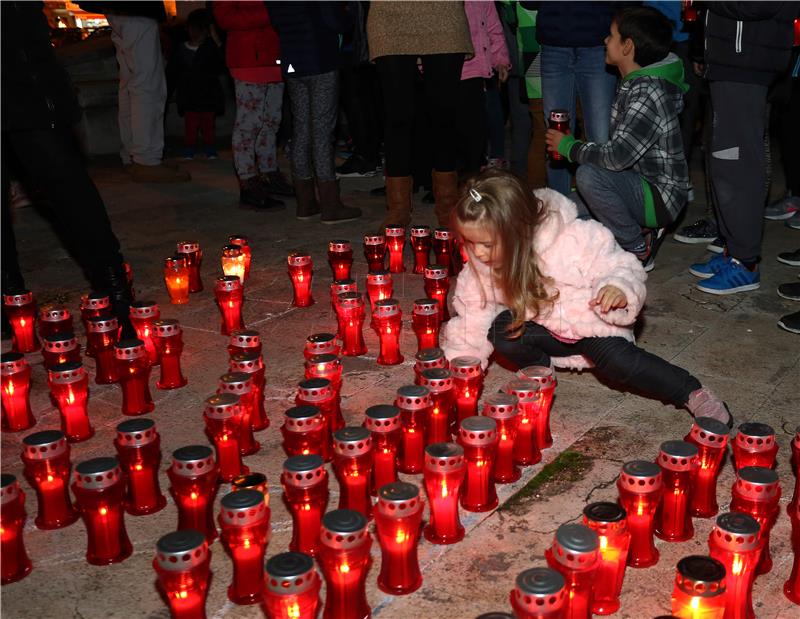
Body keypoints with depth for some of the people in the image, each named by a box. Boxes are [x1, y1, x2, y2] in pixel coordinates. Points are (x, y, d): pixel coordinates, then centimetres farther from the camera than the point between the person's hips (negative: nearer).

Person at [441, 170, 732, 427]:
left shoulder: (576, 239, -28)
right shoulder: (481, 261, -15)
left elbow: (622, 268, -21)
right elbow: (475, 314, -7)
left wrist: (620, 287, -45)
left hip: (593, 322, -4)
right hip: (545, 329, 4)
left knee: (615, 360, -32)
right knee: (500, 332, -24)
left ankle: (692, 392, -13)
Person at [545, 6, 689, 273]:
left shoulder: (647, 93, -24)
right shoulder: (634, 83, 7)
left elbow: (617, 156, -30)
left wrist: (568, 146, -16)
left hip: (661, 197, -10)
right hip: (642, 184, 10)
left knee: (589, 176, -29)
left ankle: (638, 250, -10)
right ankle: (642, 231, 12)